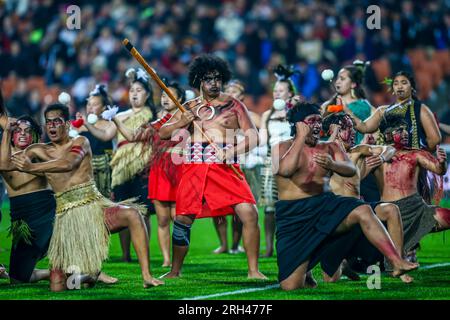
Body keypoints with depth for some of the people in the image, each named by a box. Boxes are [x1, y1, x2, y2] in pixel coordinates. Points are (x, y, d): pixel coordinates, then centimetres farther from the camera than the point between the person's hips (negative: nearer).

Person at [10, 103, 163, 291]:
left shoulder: (80, 142, 3)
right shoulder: (39, 151, 12)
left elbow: (67, 164, -18)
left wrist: (31, 167, -24)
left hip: (94, 207, -2)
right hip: (67, 217, 2)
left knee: (132, 214, -36)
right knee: (57, 287, -10)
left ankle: (146, 277, -33)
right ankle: (83, 275, 28)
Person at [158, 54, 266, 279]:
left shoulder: (234, 106, 9)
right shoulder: (190, 107, 14)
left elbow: (253, 137, 1)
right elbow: (162, 134, 14)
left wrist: (232, 152, -16)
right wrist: (181, 123, -7)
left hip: (226, 168, -2)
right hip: (194, 168, 2)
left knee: (249, 213, -17)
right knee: (183, 219, -2)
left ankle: (253, 270, -10)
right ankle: (175, 271, 15)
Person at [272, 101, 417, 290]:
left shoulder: (330, 148, 11)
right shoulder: (282, 148, 0)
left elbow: (351, 170, -1)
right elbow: (285, 169, -21)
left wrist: (332, 164, -22)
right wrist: (301, 137, -14)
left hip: (324, 204, 3)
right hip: (294, 217, -3)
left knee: (363, 211, -30)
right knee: (290, 286, -13)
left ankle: (397, 263, -34)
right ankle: (304, 275, 26)